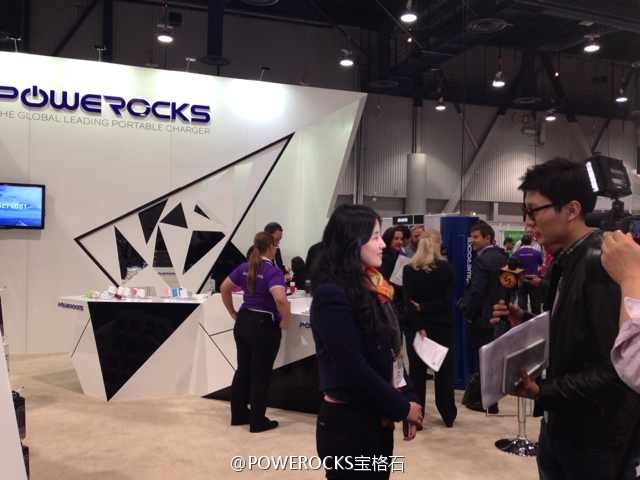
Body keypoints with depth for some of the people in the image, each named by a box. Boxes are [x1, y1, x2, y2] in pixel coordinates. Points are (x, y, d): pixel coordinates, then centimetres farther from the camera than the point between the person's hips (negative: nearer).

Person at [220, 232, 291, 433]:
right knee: (260, 375, 4)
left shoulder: (245, 267, 5)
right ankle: (258, 421, 14)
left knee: (242, 370, 17)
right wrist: (285, 321, -17)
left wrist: (233, 314, 17)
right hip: (264, 326, -7)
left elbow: (224, 289, 13)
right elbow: (280, 299, -33)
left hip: (243, 323, 7)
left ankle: (238, 414, 28)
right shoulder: (273, 271, -17)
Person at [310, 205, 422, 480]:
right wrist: (402, 407, -13)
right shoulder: (332, 296, -19)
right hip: (347, 423, -8)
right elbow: (354, 370, -22)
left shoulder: (372, 287, 7)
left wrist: (407, 400, 0)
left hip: (379, 420, 8)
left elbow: (391, 351, 10)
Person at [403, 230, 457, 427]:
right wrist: (426, 308, -12)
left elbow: (408, 302, -12)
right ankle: (448, 415, 20)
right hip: (442, 326, 1)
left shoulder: (409, 270, -4)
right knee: (444, 371, 11)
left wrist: (419, 327, -14)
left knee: (417, 371, 7)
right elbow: (447, 300, -10)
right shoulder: (446, 268, -2)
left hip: (418, 326, 0)